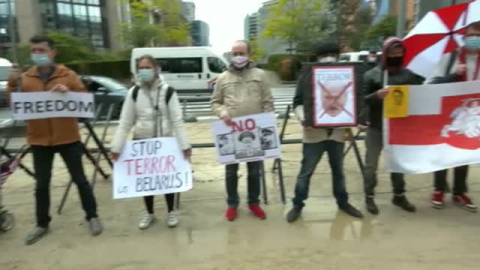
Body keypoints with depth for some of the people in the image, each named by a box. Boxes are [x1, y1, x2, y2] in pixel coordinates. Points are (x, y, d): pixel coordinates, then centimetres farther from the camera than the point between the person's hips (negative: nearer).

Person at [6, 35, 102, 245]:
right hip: (39, 140, 3)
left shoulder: (68, 75, -2)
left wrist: (69, 93, -21)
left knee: (79, 179, 6)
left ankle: (92, 216, 19)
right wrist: (13, 85, -12)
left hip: (68, 138, -2)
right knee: (42, 184, 12)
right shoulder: (25, 78, 4)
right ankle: (42, 224, 26)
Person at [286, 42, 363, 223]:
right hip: (314, 132, -3)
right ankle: (298, 205, 18)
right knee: (306, 171, 3)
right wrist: (303, 118, -21)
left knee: (338, 170, 17)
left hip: (338, 132, 3)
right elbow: (298, 102, -2)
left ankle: (343, 202, 33)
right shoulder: (308, 75, 0)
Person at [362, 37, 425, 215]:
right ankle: (369, 196, 19)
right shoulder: (372, 75, -5)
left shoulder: (409, 75, 4)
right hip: (376, 128, -3)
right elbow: (362, 100, -10)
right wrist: (377, 95, -27)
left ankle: (399, 195, 32)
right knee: (372, 163, 5)